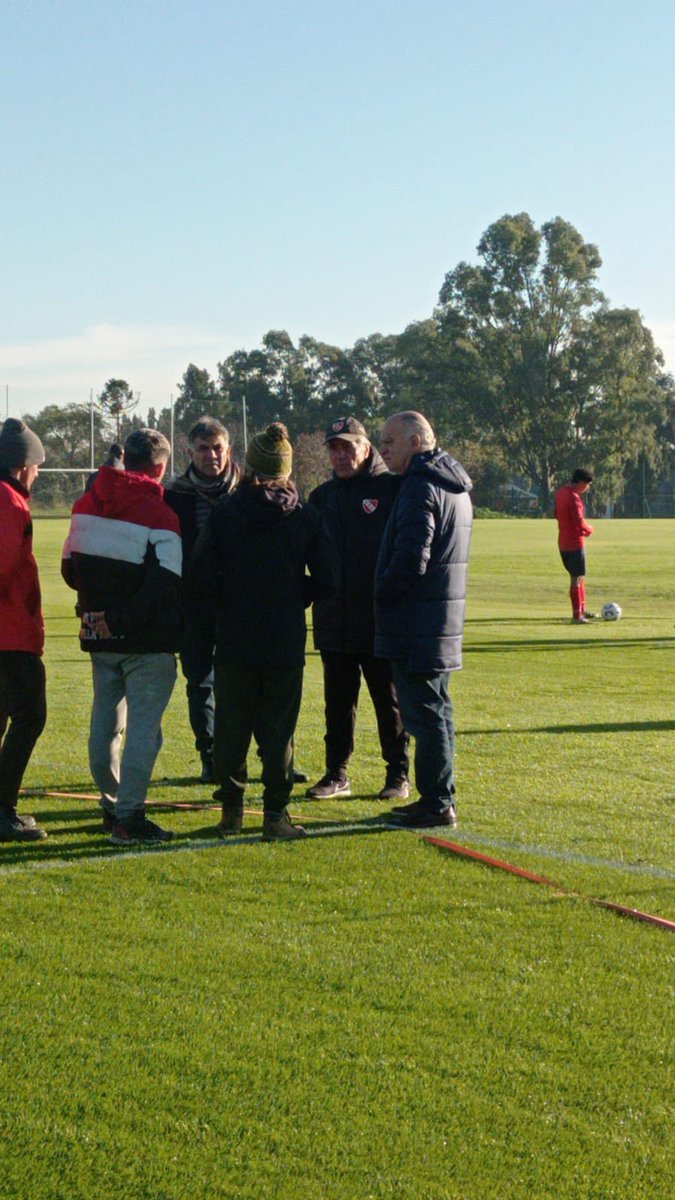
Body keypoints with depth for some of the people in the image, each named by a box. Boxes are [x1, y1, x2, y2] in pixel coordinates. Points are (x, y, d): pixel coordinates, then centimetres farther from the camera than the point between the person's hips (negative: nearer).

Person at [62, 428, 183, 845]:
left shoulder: (86, 505, 6)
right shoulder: (159, 515, -14)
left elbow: (70, 568, 11)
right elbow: (163, 586, -20)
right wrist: (122, 619, -14)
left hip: (100, 639, 6)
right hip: (148, 641, -6)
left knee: (105, 721, 17)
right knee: (144, 726, -2)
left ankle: (113, 804, 26)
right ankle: (129, 817, -5)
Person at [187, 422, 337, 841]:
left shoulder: (225, 513, -3)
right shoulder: (307, 517, -1)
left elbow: (201, 578, -6)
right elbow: (325, 580, -2)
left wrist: (214, 624, 7)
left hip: (234, 641, 0)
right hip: (286, 644, 0)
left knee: (231, 728, 10)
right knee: (278, 729, 4)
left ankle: (231, 809, 14)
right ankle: (275, 814, 3)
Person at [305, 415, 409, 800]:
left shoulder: (391, 488, -4)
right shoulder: (323, 496, 12)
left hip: (381, 622, -5)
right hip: (334, 622, 5)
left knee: (390, 701, 5)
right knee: (338, 701, 11)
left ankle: (398, 774, 14)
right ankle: (337, 774, 19)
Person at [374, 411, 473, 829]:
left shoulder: (420, 487, -16)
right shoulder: (456, 487, 15)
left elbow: (411, 558, -23)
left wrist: (382, 594, -8)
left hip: (417, 621, -10)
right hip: (445, 618, 10)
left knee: (425, 713, -5)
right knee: (436, 712, 15)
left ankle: (435, 805, -1)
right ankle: (440, 799, 21)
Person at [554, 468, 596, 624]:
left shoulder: (560, 492, 9)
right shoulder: (573, 497, -20)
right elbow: (579, 522, -25)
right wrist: (589, 529, -2)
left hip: (563, 542, 9)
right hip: (574, 543, -9)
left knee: (579, 576, 20)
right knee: (577, 579, -5)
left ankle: (582, 610, 28)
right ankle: (577, 616, -3)